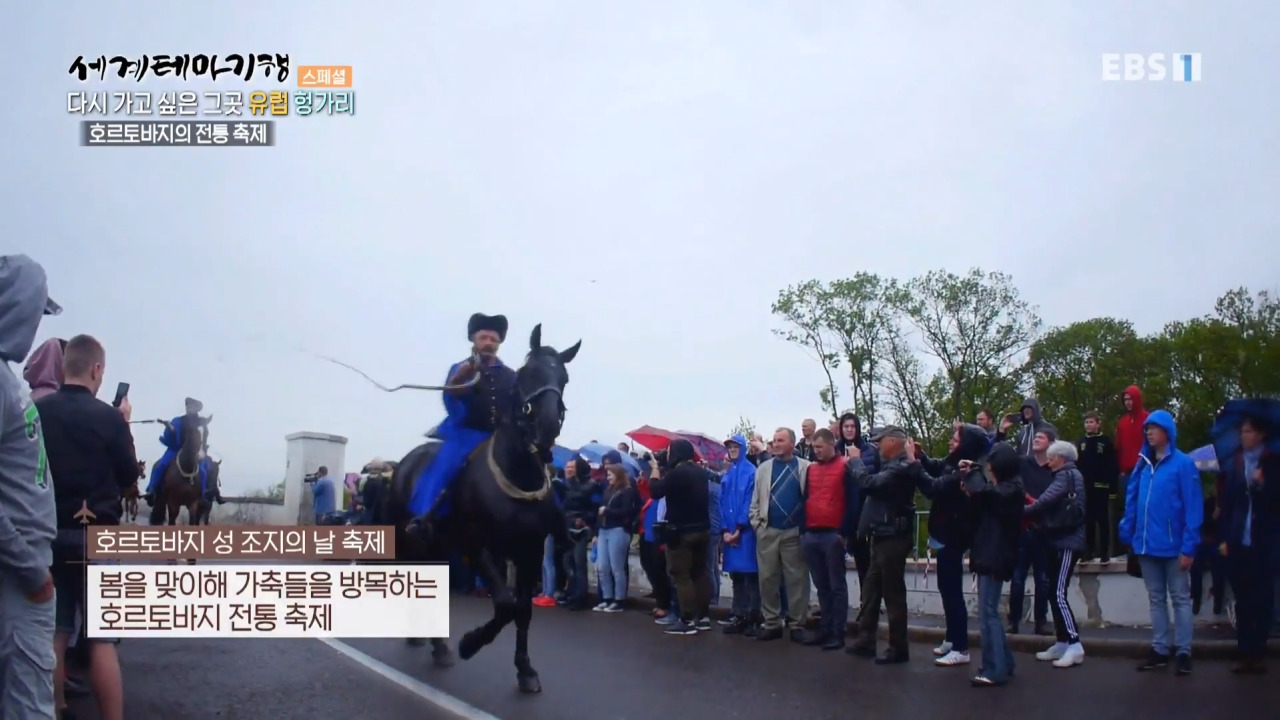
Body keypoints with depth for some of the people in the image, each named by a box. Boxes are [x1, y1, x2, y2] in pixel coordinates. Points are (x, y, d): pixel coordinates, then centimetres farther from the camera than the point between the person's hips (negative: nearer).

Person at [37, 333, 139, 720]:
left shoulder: (35, 411, -1)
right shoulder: (109, 417, -10)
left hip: (47, 533, 4)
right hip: (94, 535, -4)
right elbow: (129, 476, 2)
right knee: (103, 637, -1)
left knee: (54, 633, 12)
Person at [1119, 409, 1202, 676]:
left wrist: (1189, 546, -17)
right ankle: (1159, 650, 20)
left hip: (1173, 546, -6)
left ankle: (1183, 652, 10)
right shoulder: (1143, 464, 9)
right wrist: (1128, 534, 4)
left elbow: (1193, 507, -13)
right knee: (1156, 599, 13)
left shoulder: (1183, 464, -9)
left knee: (1180, 599, 5)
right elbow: (1132, 501, 11)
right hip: (1147, 545, 6)